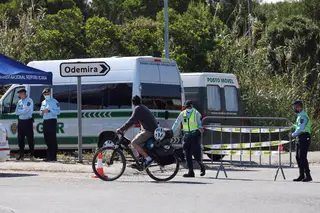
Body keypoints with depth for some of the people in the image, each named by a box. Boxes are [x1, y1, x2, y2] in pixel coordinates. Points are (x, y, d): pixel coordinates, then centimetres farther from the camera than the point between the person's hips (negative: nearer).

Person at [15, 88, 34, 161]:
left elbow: (25, 110, -18)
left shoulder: (29, 101, -9)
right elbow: (16, 112, 8)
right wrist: (22, 111, -9)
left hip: (28, 121, -7)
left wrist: (19, 111, -4)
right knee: (20, 139, 8)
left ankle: (32, 155, -2)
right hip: (20, 121, 7)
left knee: (30, 138, -5)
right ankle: (21, 155, 14)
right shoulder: (19, 101, 14)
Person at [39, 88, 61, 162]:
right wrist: (42, 112, 0)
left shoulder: (54, 102, -4)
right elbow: (40, 113, 24)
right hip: (45, 122, 8)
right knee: (47, 139, 9)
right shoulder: (43, 102, 19)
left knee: (52, 139, -9)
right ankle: (49, 156, 15)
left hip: (52, 121, -8)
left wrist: (49, 111, -20)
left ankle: (53, 157, -10)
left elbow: (58, 112, -12)